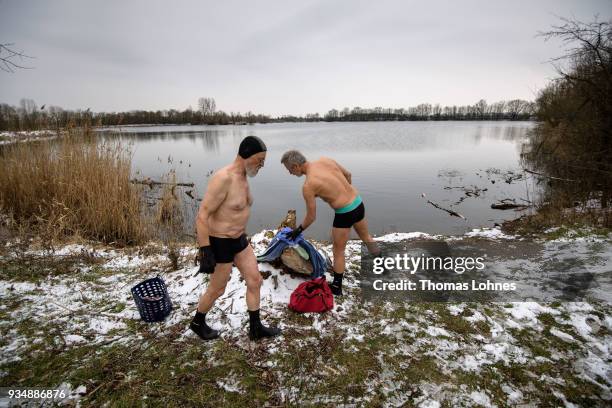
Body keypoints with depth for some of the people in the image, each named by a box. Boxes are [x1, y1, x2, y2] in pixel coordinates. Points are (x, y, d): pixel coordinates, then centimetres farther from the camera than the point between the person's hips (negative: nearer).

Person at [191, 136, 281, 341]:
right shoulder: (223, 178, -26)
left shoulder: (242, 177, 3)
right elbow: (202, 217, -26)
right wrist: (205, 252, -26)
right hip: (220, 243, -8)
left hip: (239, 239, 9)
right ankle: (198, 322, 41)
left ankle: (255, 328, 28)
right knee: (217, 289, 12)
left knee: (255, 281, 11)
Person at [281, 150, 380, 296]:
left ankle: (336, 287, 28)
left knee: (338, 252, 12)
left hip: (345, 213, -7)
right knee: (366, 237, 31)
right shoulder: (326, 160, 2)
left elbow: (311, 217, -8)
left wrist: (298, 230, 9)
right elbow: (348, 174, 14)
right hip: (358, 202, 8)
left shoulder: (308, 186, -16)